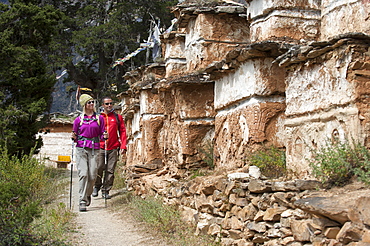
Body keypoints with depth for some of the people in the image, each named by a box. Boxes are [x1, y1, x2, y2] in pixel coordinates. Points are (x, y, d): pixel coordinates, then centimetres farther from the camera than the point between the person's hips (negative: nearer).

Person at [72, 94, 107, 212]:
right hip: (81, 149, -1)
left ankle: (88, 194, 27)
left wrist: (104, 136, -8)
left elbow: (101, 135, 13)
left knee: (92, 175, -2)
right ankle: (82, 202, -8)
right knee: (83, 174, -12)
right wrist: (74, 138, -7)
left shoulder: (99, 118, 10)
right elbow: (75, 138, 14)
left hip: (94, 149, 1)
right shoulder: (78, 120, 8)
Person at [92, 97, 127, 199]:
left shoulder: (118, 117, 10)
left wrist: (123, 146, 0)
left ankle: (106, 191, 12)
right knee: (98, 169, -4)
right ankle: (97, 187, 19)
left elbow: (122, 131, 9)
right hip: (100, 148, -1)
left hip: (113, 149, 1)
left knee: (110, 171, 2)